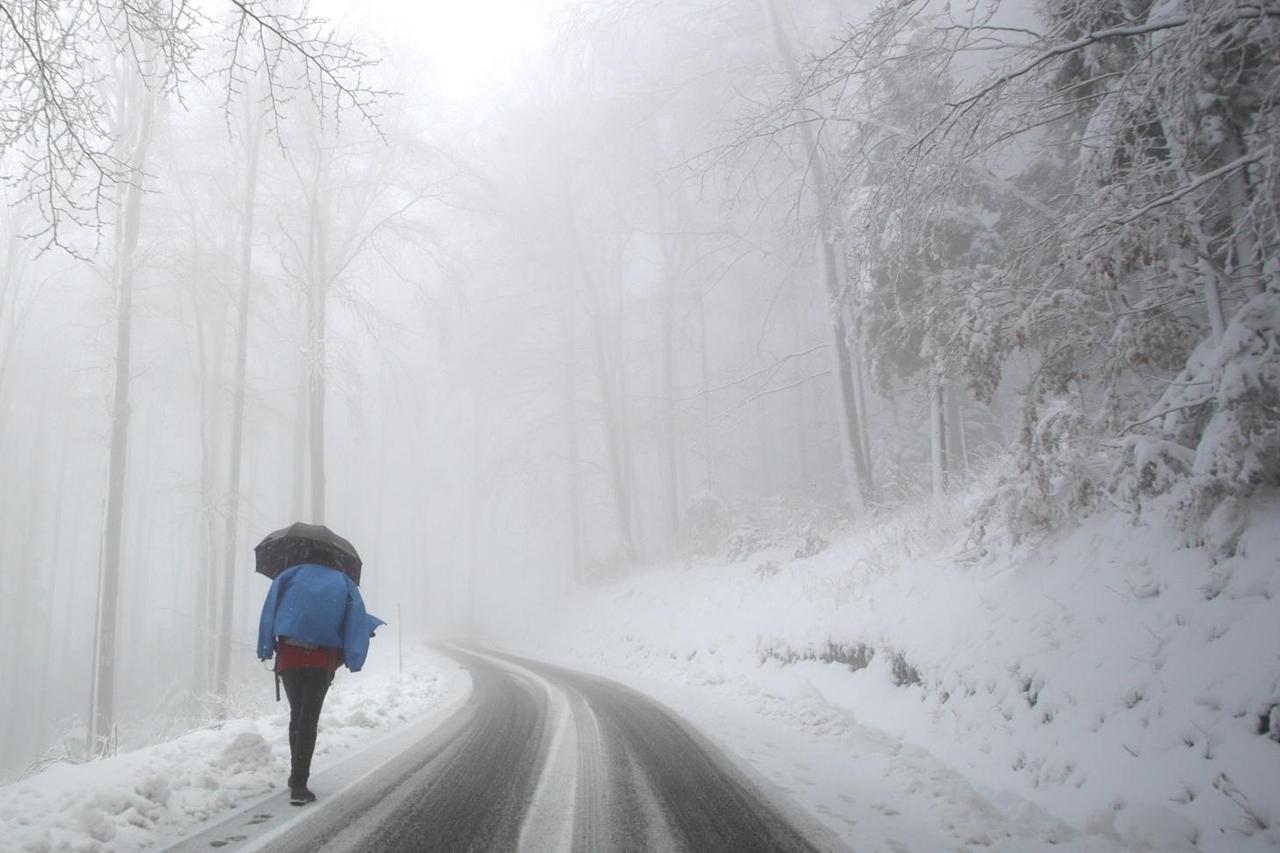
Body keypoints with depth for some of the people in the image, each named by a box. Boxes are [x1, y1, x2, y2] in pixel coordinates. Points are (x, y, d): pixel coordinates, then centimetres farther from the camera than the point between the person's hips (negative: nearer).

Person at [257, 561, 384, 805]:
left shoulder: (291, 575, 12)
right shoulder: (344, 584, 11)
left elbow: (271, 609, 1)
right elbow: (356, 619, -1)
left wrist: (266, 649, 2)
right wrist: (352, 658, 0)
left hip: (289, 659, 2)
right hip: (321, 663, -2)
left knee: (297, 715, 20)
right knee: (309, 720, 0)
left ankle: (297, 776, 29)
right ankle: (298, 785, -9)